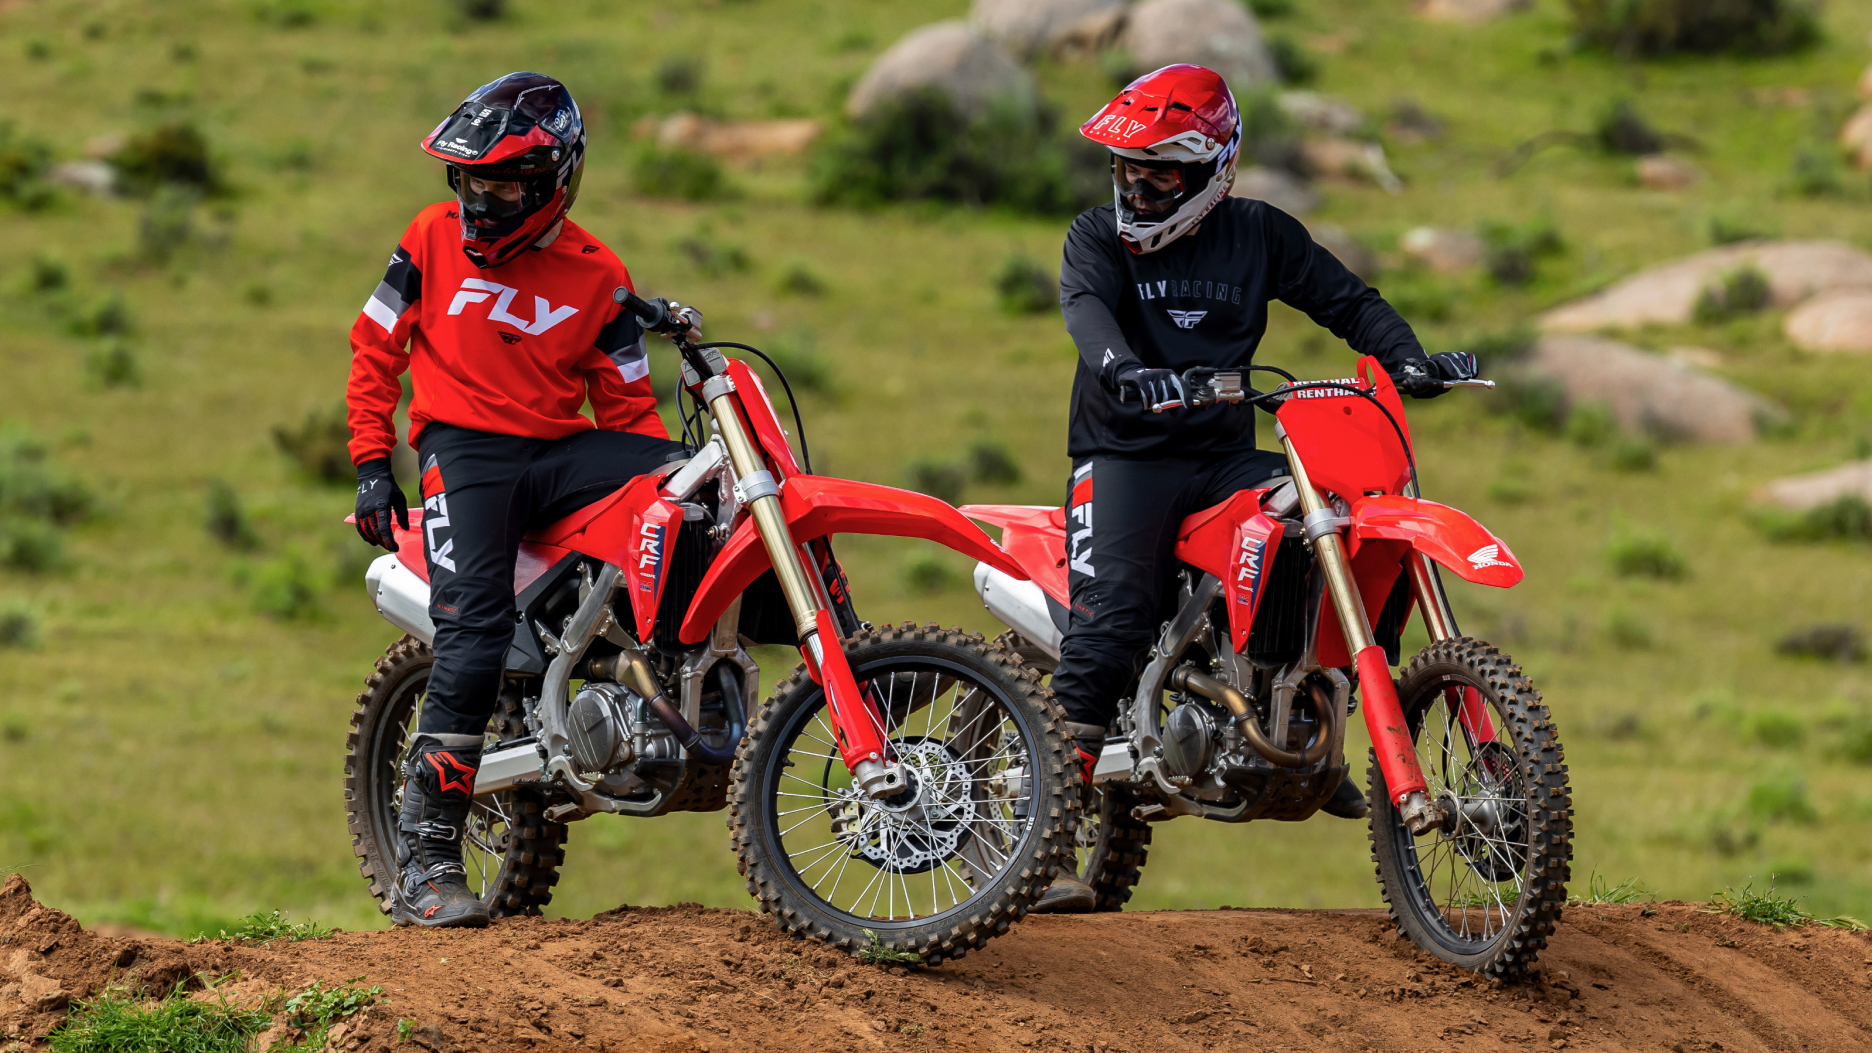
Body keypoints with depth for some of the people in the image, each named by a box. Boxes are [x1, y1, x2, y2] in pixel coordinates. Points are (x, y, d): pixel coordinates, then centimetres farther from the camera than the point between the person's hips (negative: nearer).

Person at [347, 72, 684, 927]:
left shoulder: (597, 276, 8)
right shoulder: (435, 239, 5)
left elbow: (625, 402, 12)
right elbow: (376, 347, 9)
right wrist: (371, 465, 2)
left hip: (562, 448, 3)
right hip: (464, 448, -3)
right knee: (474, 640, -22)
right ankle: (423, 867, -19)